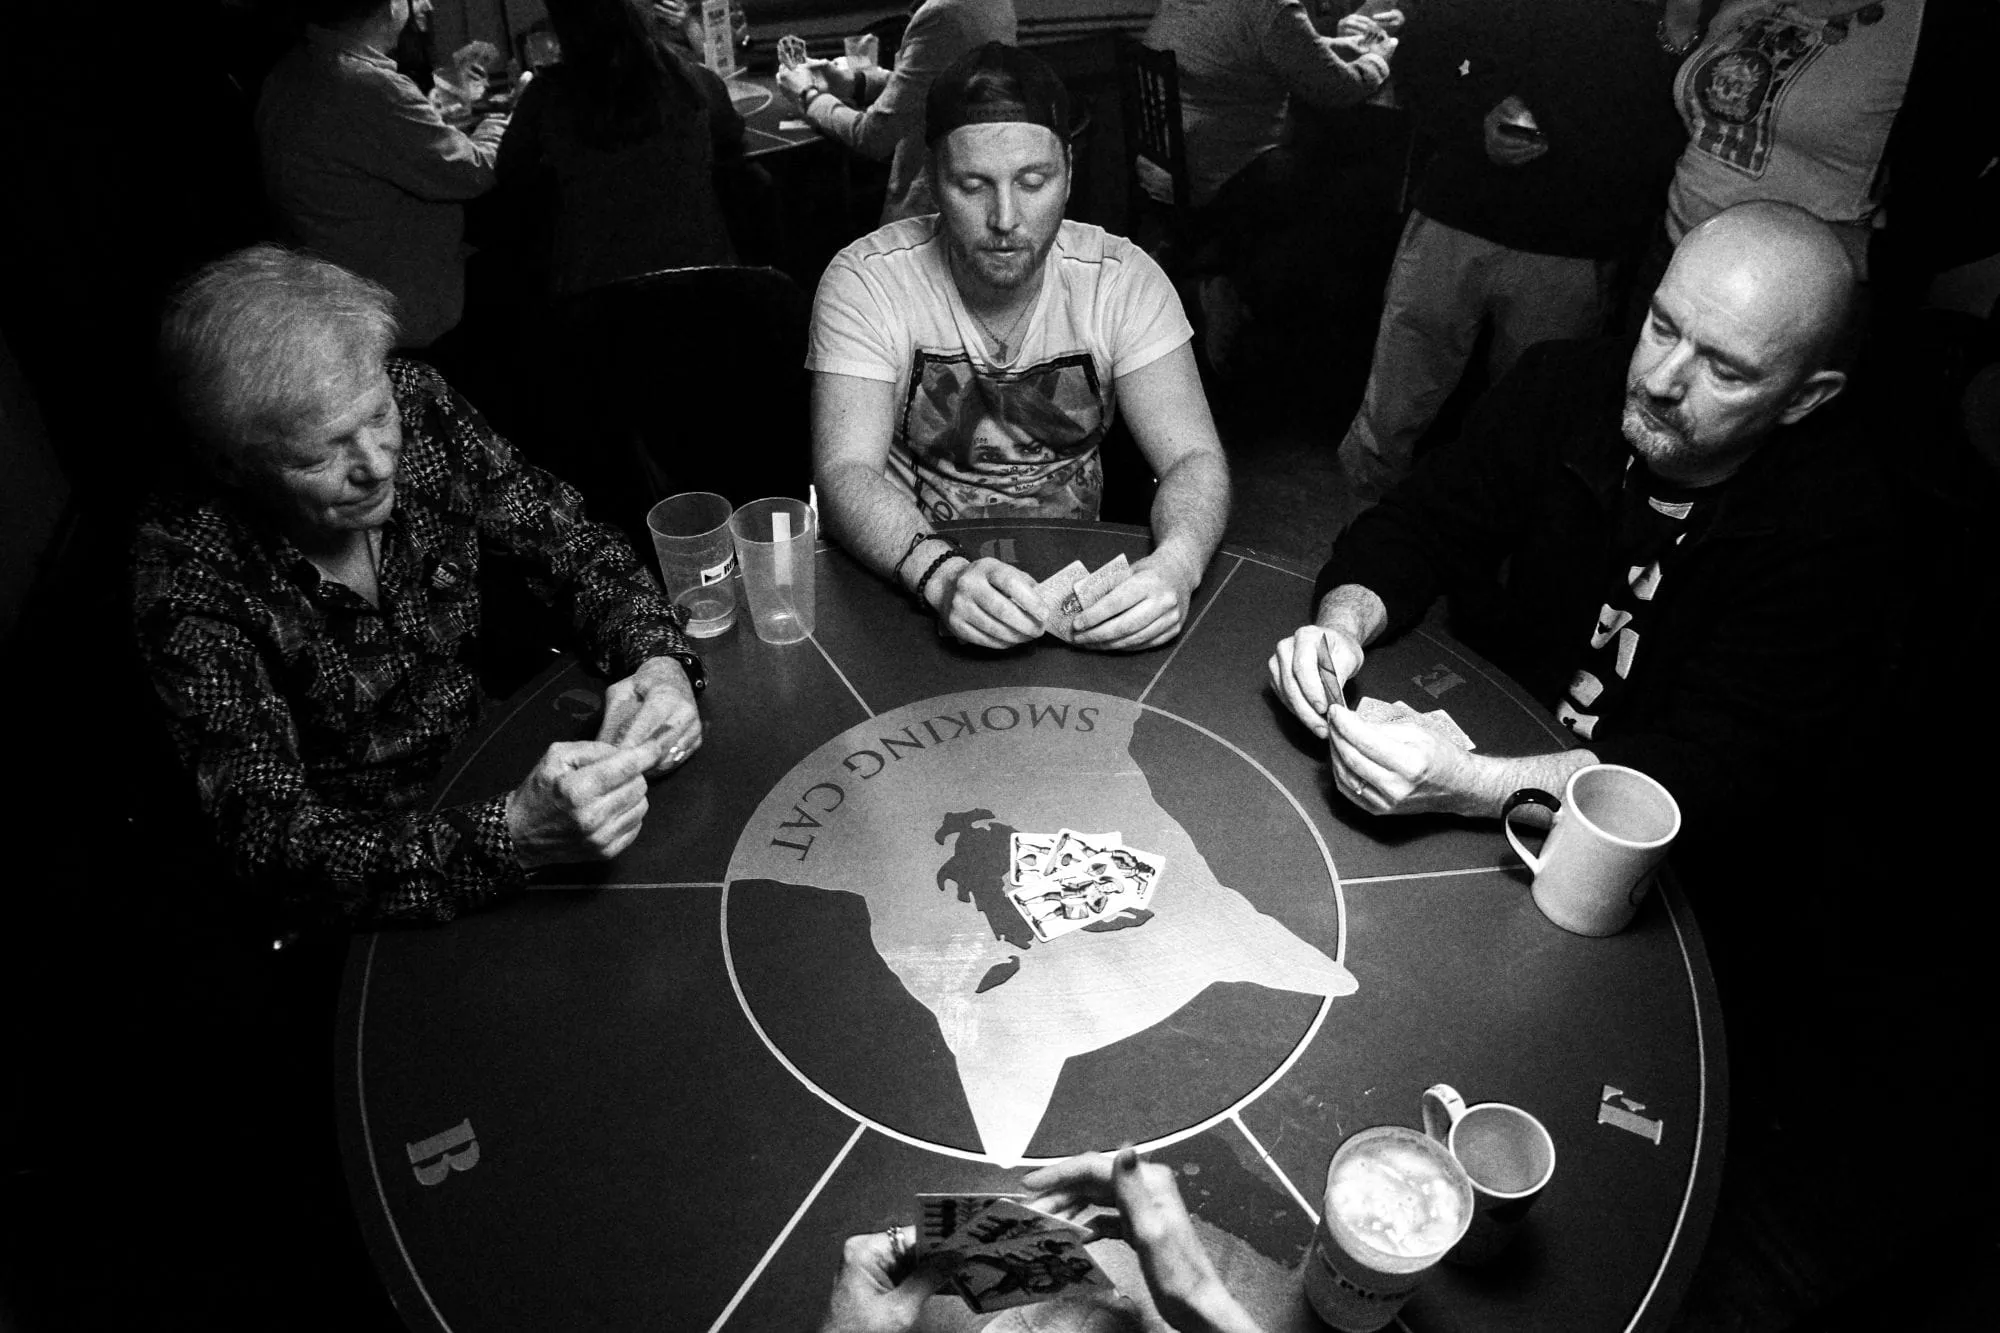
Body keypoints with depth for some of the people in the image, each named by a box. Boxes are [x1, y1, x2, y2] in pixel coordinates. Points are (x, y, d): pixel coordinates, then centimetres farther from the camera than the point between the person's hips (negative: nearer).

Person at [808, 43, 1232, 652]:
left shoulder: (1123, 278, -6)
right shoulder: (865, 281, -11)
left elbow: (1195, 459, -11)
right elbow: (846, 472, -20)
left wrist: (1176, 562, -34)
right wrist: (944, 573, -40)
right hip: (908, 585, -1)